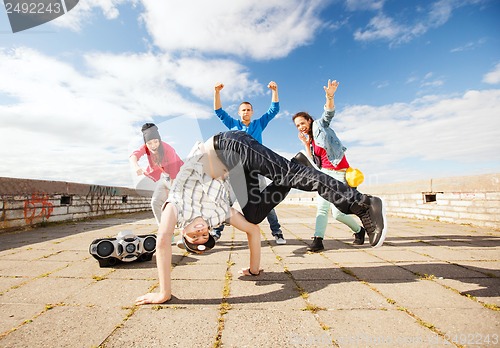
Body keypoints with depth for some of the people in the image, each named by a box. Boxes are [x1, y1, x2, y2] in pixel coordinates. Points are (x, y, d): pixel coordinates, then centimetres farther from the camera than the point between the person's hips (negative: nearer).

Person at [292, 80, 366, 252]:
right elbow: (312, 163, 6)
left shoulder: (320, 125, 2)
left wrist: (329, 96, -36)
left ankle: (359, 230, 21)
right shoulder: (310, 141, 16)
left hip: (339, 173, -6)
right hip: (325, 173, 6)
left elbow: (329, 113, -18)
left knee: (337, 212, -5)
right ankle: (318, 240, -4)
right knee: (322, 207, -5)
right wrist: (306, 144, -1)